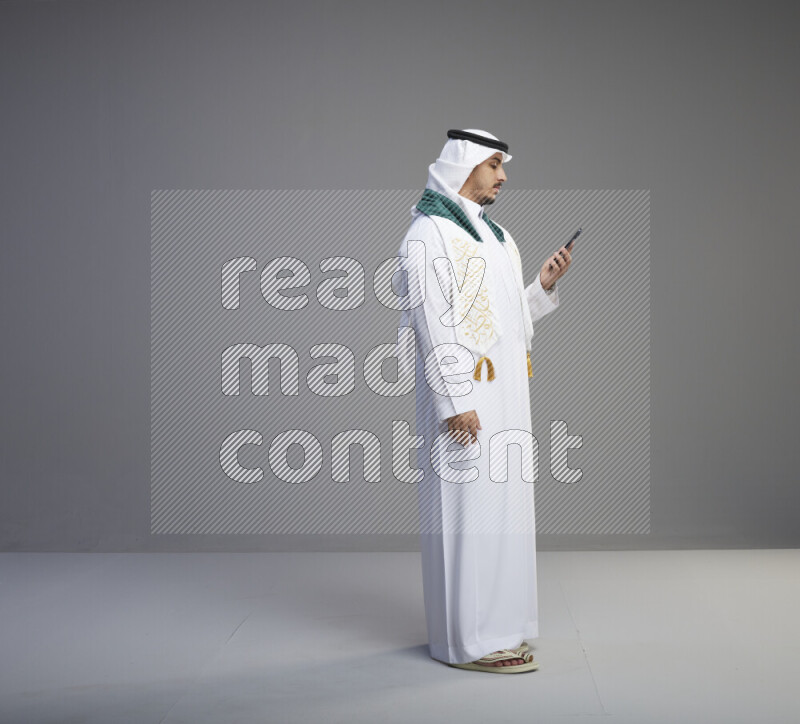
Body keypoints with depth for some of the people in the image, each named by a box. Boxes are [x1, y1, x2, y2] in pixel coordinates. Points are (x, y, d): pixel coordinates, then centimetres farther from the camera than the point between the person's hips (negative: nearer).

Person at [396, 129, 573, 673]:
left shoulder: (495, 235, 19)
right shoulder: (430, 233, -9)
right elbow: (432, 322, -16)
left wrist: (545, 286, 5)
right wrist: (455, 401, -21)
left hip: (506, 392, 9)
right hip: (464, 393, -9)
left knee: (501, 504, 11)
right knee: (466, 508, -7)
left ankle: (494, 626, 20)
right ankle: (467, 640, -1)